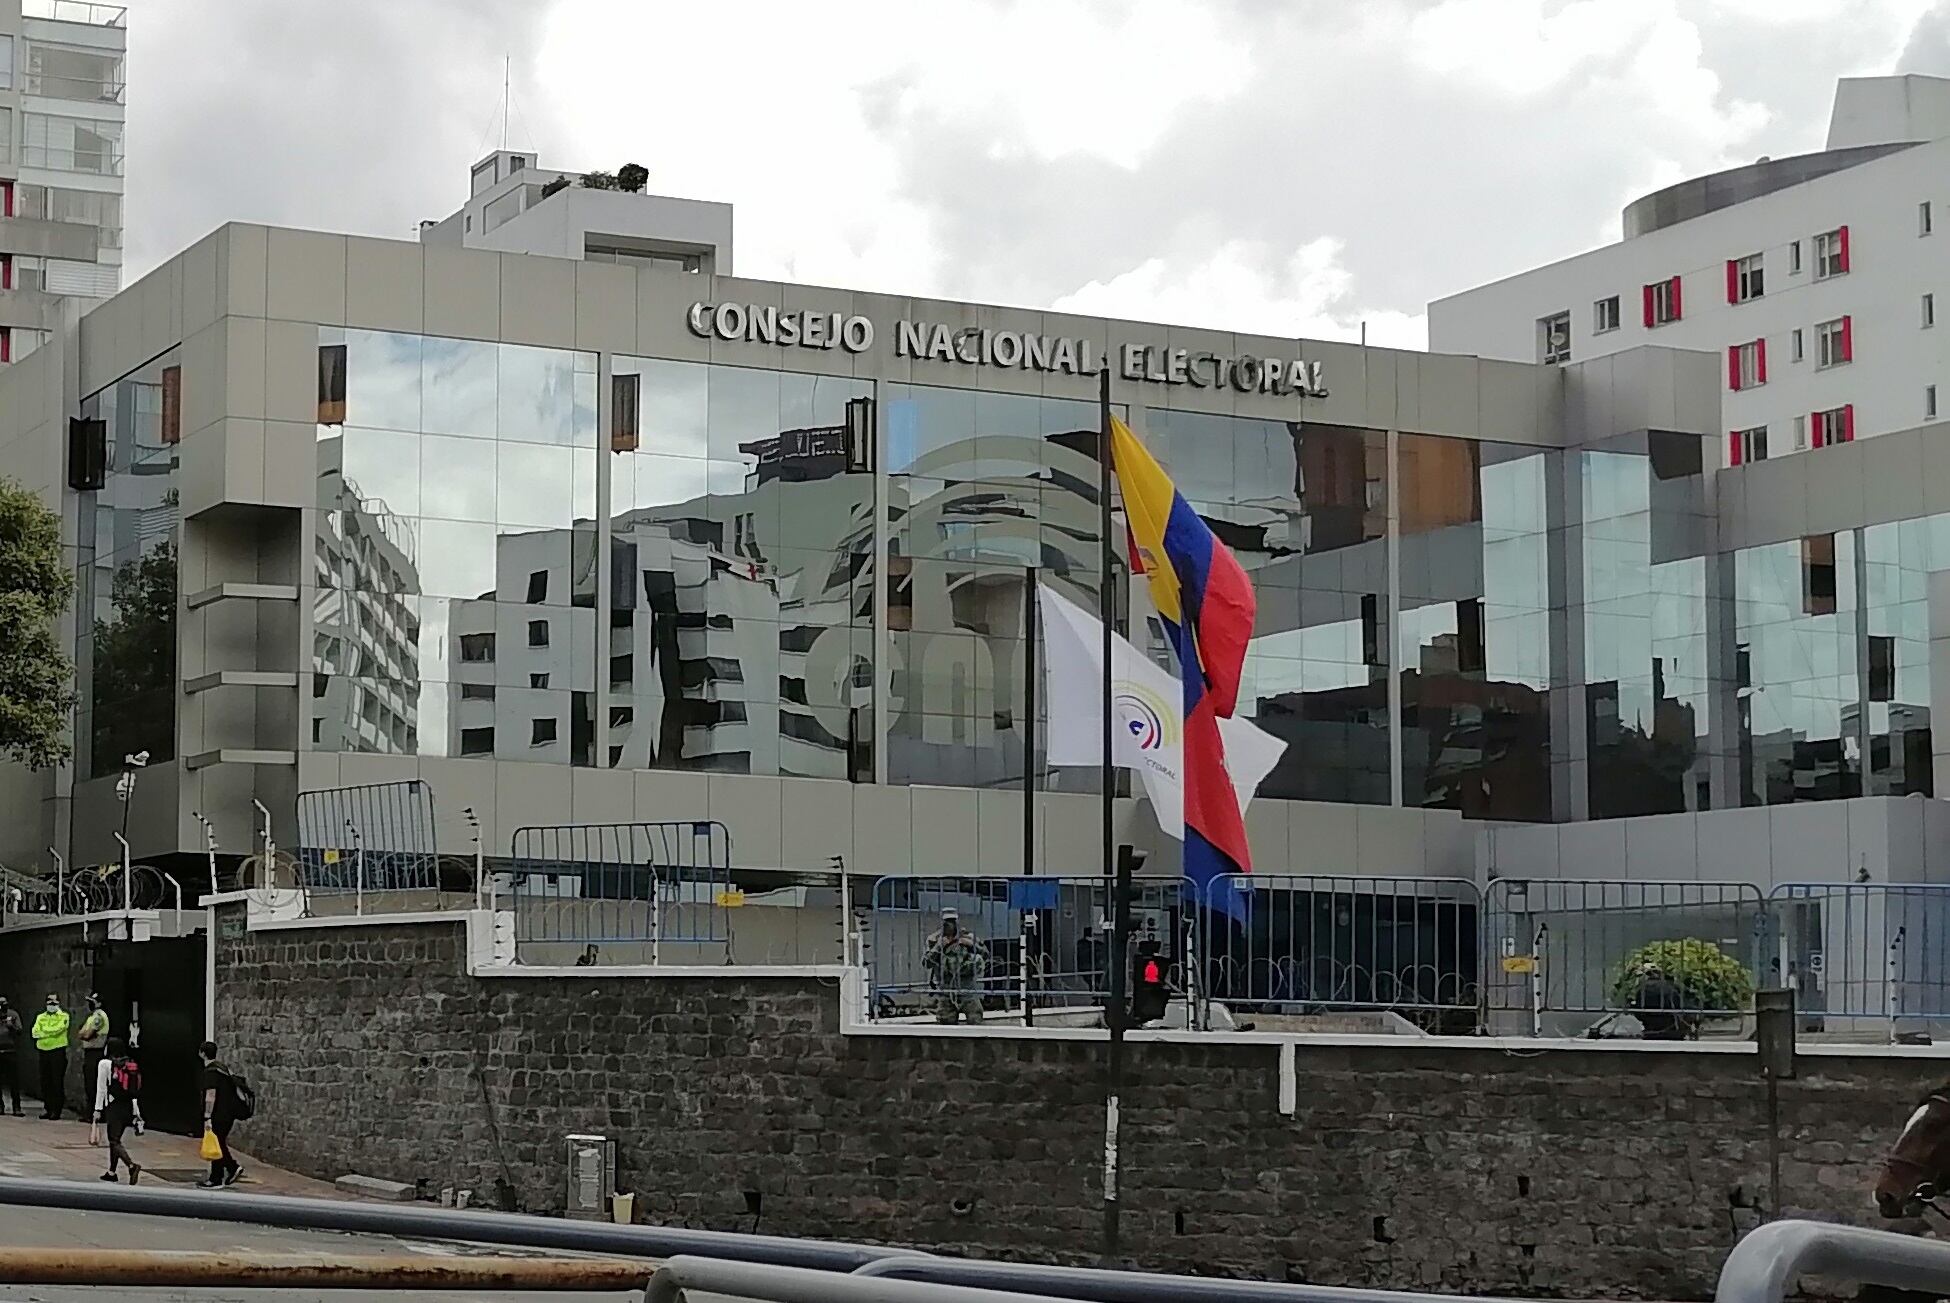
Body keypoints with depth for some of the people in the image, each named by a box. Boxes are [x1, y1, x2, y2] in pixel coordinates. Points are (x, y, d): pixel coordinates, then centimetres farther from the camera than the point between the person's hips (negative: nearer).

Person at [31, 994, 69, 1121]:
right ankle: (47, 1109, 16)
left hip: (58, 1052, -5)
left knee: (57, 1082, -5)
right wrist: (50, 1032, -14)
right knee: (45, 1082, 8)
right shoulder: (41, 1017, 15)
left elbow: (58, 1028, -17)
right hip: (44, 1051, 5)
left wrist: (43, 1032, -8)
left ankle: (56, 1111, -3)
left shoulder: (63, 1016, 1)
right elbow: (35, 1032, 0)